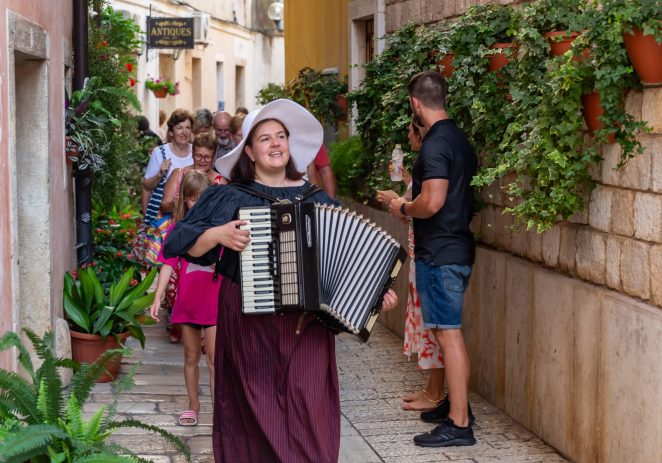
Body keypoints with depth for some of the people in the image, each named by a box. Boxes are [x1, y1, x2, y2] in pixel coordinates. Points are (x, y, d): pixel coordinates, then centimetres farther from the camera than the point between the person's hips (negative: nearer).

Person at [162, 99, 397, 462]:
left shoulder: (316, 198, 8)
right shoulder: (231, 197, 0)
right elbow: (182, 243, -4)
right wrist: (219, 234, -19)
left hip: (306, 324, 2)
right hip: (250, 322, -2)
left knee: (310, 413, -4)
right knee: (257, 410, 3)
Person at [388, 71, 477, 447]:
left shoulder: (436, 144, -18)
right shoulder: (459, 138, 12)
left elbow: (432, 202, -25)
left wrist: (403, 208, -7)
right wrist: (412, 203, 23)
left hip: (440, 253, -10)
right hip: (459, 245, 10)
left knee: (448, 332, -8)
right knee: (450, 330, 17)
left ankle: (459, 424, -6)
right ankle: (457, 404, 27)